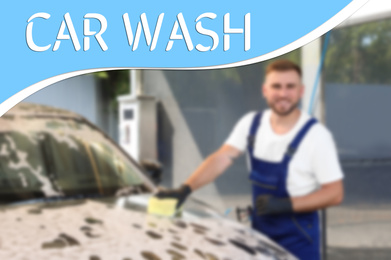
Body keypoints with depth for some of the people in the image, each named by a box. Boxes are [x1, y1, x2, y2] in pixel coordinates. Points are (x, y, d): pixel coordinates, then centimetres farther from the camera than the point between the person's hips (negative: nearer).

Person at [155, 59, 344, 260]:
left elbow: (335, 193, -14)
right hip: (260, 230, 5)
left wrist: (286, 204, -24)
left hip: (298, 239, -4)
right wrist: (185, 189, -20)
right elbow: (222, 158, -6)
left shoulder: (316, 135, -14)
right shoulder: (252, 123, 1)